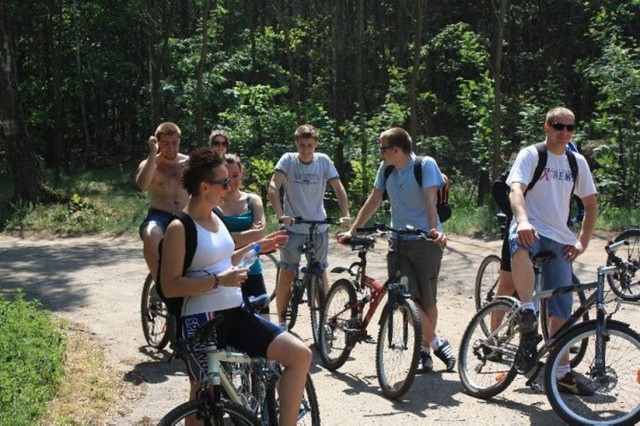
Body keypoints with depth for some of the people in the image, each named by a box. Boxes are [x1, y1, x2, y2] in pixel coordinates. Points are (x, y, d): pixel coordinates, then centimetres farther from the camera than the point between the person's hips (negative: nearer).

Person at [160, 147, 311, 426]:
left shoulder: (216, 218, 11)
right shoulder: (180, 228, -14)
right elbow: (170, 287, -17)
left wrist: (257, 247, 14)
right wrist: (219, 281, -24)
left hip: (235, 314, 7)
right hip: (201, 321, -7)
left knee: (300, 355, -5)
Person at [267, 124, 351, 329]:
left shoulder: (324, 161, -2)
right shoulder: (288, 159, -7)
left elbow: (338, 188, -4)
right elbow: (273, 188, -17)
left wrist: (345, 215, -17)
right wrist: (280, 214, -30)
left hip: (319, 227, 2)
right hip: (293, 227, -2)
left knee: (320, 272, 10)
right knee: (287, 273, -1)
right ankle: (281, 321, 9)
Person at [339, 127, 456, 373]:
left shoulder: (425, 164, -7)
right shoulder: (386, 168, 7)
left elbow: (430, 200, -17)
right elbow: (374, 201, 14)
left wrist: (434, 230, -32)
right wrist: (353, 230, 12)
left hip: (425, 242, -4)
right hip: (398, 242, 4)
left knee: (427, 299, 3)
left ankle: (425, 351, 20)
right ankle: (437, 343, 5)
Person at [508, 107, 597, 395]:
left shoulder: (577, 162, 13)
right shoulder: (530, 155, -1)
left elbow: (590, 204, 19)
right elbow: (516, 189, -18)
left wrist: (582, 241, 6)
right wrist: (522, 220, -38)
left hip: (559, 240, 4)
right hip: (530, 230, -4)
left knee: (561, 308, 3)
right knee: (521, 244, -43)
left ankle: (562, 372, 13)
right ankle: (528, 310, -41)